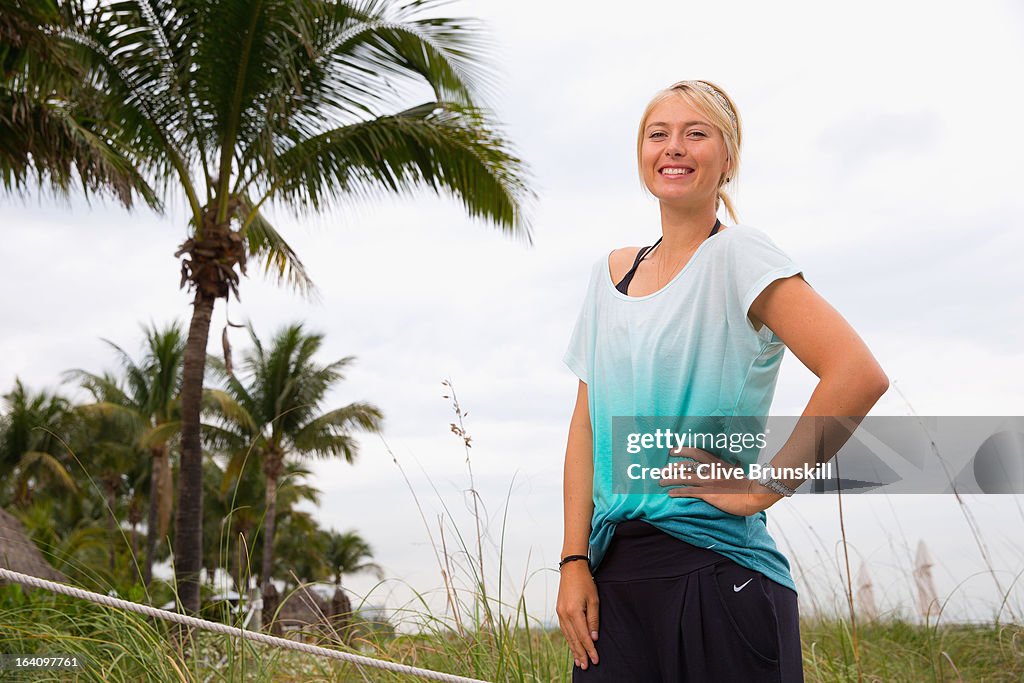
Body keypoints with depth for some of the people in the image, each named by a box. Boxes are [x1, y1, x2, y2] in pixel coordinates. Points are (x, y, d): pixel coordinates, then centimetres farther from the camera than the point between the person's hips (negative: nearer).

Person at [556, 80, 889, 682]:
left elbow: (859, 375, -20)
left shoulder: (737, 254, -8)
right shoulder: (612, 272, 10)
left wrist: (761, 489, -15)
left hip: (714, 569, -5)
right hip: (612, 570, 5)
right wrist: (575, 562, 1)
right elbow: (587, 422, 7)